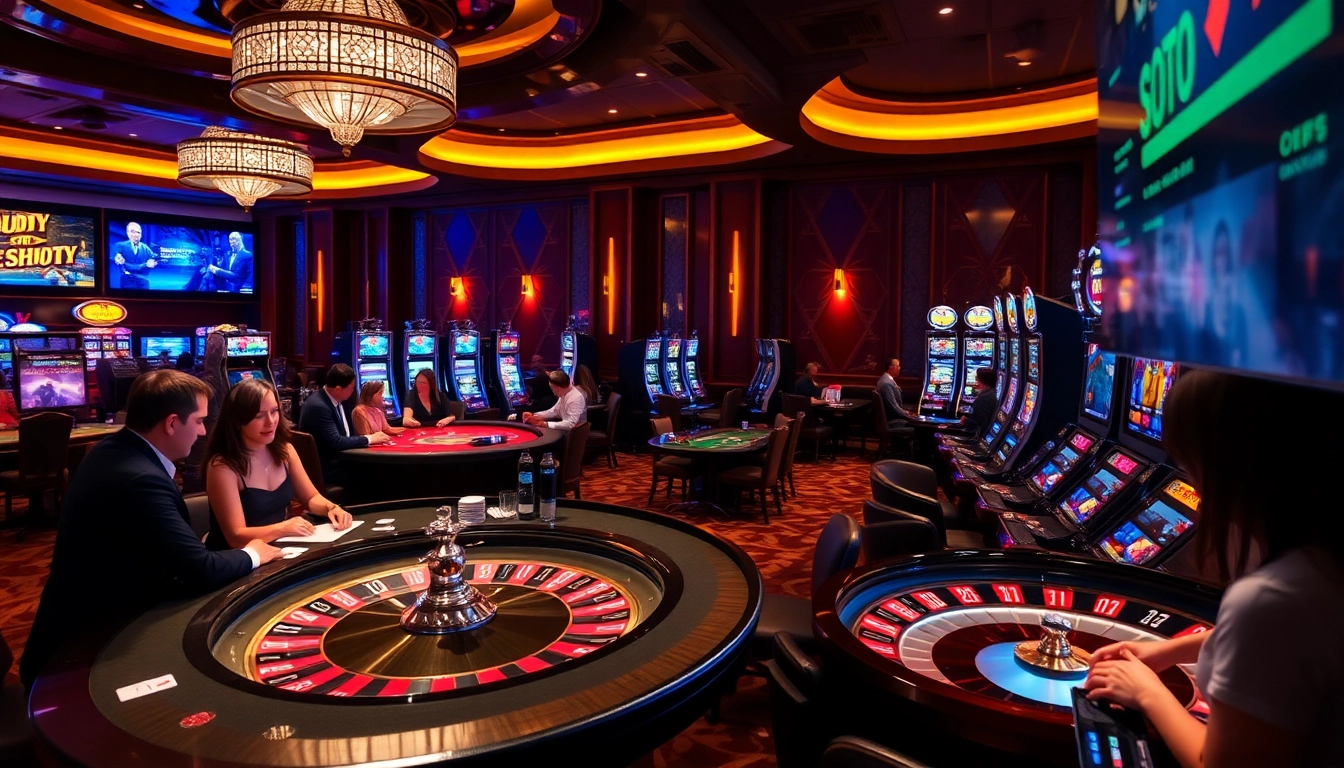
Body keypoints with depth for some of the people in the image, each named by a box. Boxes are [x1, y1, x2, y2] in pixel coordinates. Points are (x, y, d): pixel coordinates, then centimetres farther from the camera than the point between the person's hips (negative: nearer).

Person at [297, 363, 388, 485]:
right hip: (328, 470, -8)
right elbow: (336, 443, -24)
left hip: (340, 460, 8)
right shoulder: (318, 406, -21)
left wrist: (370, 438, -3)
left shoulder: (336, 400, 5)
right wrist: (369, 439, -14)